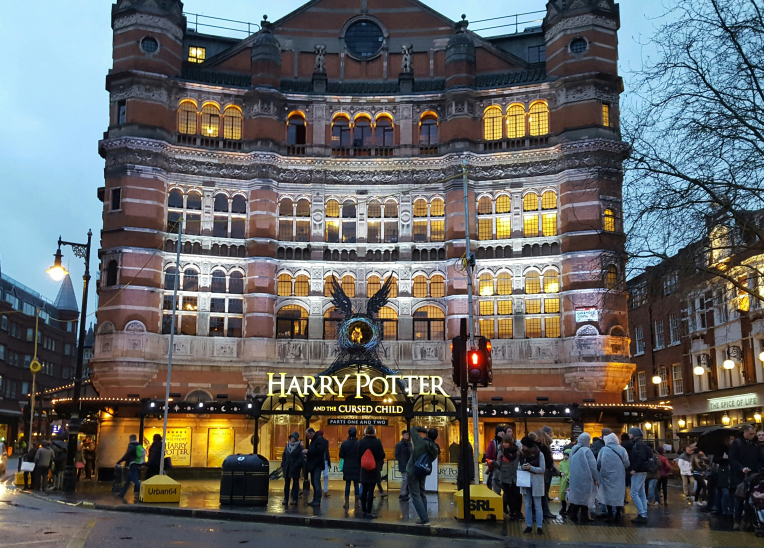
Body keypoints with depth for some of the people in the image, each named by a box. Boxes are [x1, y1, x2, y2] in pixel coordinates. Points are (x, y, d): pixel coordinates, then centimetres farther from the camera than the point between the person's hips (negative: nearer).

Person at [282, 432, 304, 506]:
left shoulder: (299, 447, -4)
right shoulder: (287, 446, 10)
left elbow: (301, 458, -9)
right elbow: (284, 456, 12)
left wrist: (296, 466, -17)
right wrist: (283, 465, 3)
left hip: (295, 468, -5)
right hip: (287, 468, 5)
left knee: (295, 483, 3)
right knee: (287, 483, 5)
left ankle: (295, 499, 6)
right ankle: (286, 499, 7)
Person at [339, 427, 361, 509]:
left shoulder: (344, 443, -4)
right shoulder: (359, 443, -9)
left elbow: (341, 455, -3)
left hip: (347, 467, 1)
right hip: (356, 467, -1)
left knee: (347, 484, 7)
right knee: (356, 484, 5)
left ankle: (347, 503, 6)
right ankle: (356, 503, 7)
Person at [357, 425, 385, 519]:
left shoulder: (361, 442, -2)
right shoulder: (377, 442, -11)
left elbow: (358, 456, 4)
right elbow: (382, 455, -6)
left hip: (364, 470, 3)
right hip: (374, 470, -3)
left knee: (364, 491, 12)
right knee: (371, 491, -2)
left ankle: (364, 511, 16)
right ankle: (369, 512, -3)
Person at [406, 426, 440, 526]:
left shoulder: (420, 441, -17)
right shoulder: (435, 449, -7)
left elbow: (413, 429, -2)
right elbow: (431, 459, 6)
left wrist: (424, 430, 6)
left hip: (412, 471, -5)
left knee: (416, 496, -4)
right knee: (422, 494, 21)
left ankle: (424, 519, -12)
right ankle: (424, 516, 25)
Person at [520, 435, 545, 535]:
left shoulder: (539, 454, -9)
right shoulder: (523, 454, 4)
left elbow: (542, 469, -9)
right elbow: (519, 466, 12)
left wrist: (531, 468, -21)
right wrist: (522, 467, -10)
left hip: (536, 482, -4)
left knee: (537, 505, 2)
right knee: (527, 505, 8)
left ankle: (539, 526, 7)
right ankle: (528, 525, 15)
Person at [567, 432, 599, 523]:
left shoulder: (573, 450, 5)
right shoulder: (586, 451, -17)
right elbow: (592, 466, -15)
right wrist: (596, 478, -6)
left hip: (574, 478, 6)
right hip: (585, 478, -6)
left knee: (576, 495, 14)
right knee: (584, 497, 3)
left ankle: (573, 515, 15)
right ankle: (584, 517, 9)